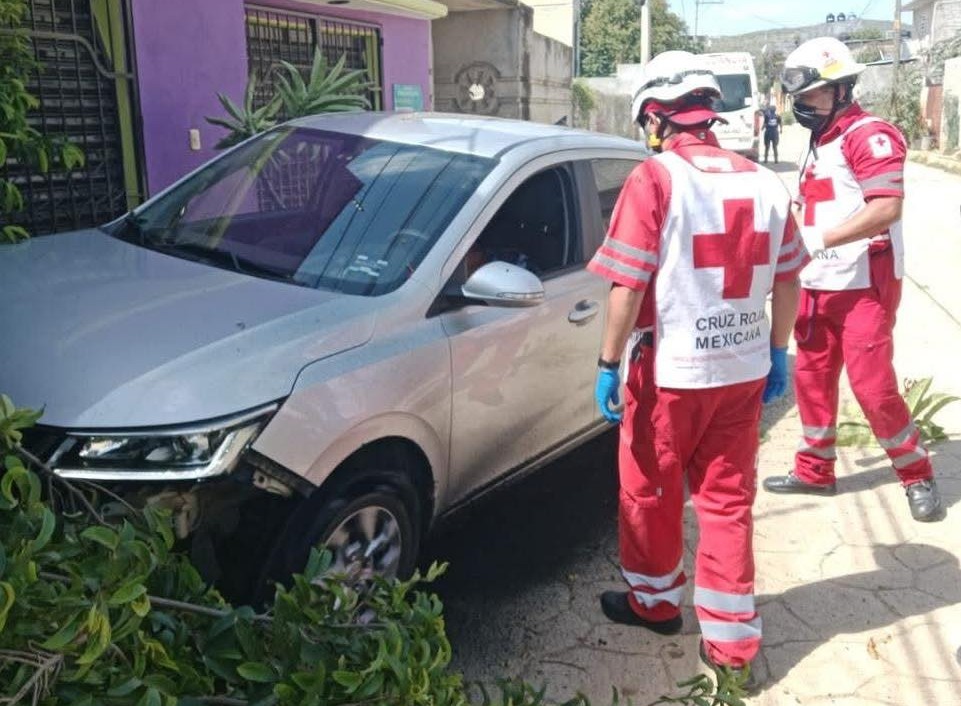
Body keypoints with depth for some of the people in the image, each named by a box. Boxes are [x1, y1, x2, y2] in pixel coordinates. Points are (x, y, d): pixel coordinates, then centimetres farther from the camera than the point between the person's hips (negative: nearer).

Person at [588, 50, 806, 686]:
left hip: (670, 373, -5)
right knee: (728, 502, 14)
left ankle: (655, 601, 36)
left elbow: (628, 285, -17)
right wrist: (778, 353, 19)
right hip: (743, 370, 5)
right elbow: (788, 281, 9)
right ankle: (732, 639, 21)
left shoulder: (656, 179, -13)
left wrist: (609, 364, -9)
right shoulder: (764, 183, 4)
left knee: (651, 494, 16)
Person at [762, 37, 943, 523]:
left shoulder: (869, 136, -13)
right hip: (818, 286, 9)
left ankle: (918, 476, 15)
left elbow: (887, 208, -24)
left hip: (865, 286, -8)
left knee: (872, 385, -5)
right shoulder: (819, 144, 15)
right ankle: (815, 470, 25)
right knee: (811, 378, 11)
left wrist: (819, 240, -26)